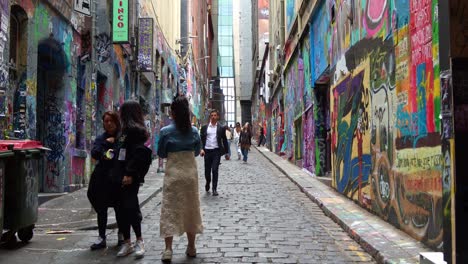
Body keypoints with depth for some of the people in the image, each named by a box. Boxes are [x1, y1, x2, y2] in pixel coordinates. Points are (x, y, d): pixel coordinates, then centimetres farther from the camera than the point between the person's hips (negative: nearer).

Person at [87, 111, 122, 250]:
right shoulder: (101, 138, 10)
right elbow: (94, 154, -5)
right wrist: (105, 143, -14)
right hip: (102, 177, 4)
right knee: (101, 208, 8)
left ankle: (122, 235, 22)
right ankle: (101, 238, 16)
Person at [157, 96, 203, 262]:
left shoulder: (166, 131, -9)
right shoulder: (194, 131, 0)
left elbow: (161, 154, 0)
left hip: (173, 173, -3)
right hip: (191, 172, 3)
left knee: (170, 209, 1)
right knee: (190, 208, 12)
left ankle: (168, 250, -4)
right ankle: (191, 247, 20)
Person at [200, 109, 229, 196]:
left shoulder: (221, 128, 4)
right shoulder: (204, 127, 6)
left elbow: (224, 140, 8)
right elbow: (201, 139, 3)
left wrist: (226, 152, 9)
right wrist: (201, 149, -11)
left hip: (216, 151, -2)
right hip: (207, 151, 2)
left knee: (215, 170, -9)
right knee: (207, 170, 9)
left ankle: (214, 189, -2)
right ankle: (208, 183, 38)